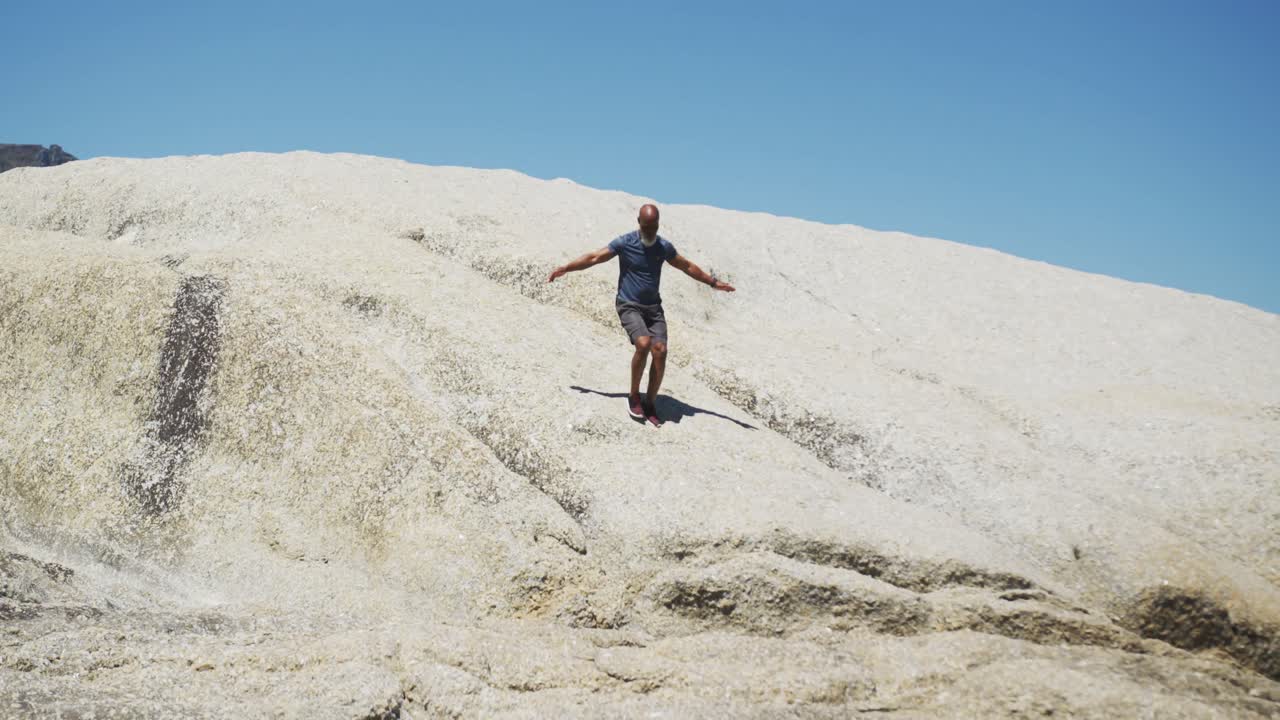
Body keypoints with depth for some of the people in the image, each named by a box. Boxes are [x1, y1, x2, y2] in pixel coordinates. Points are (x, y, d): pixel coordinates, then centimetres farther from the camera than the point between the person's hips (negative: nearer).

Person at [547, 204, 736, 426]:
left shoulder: (664, 247, 4)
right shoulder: (625, 243, -8)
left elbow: (687, 266, 17)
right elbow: (593, 258, -7)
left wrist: (713, 282, 23)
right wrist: (565, 268, -15)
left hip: (653, 307, 4)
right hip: (629, 306, -4)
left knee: (660, 351, -15)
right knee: (643, 344, -28)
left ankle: (650, 404, -2)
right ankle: (634, 396, -9)